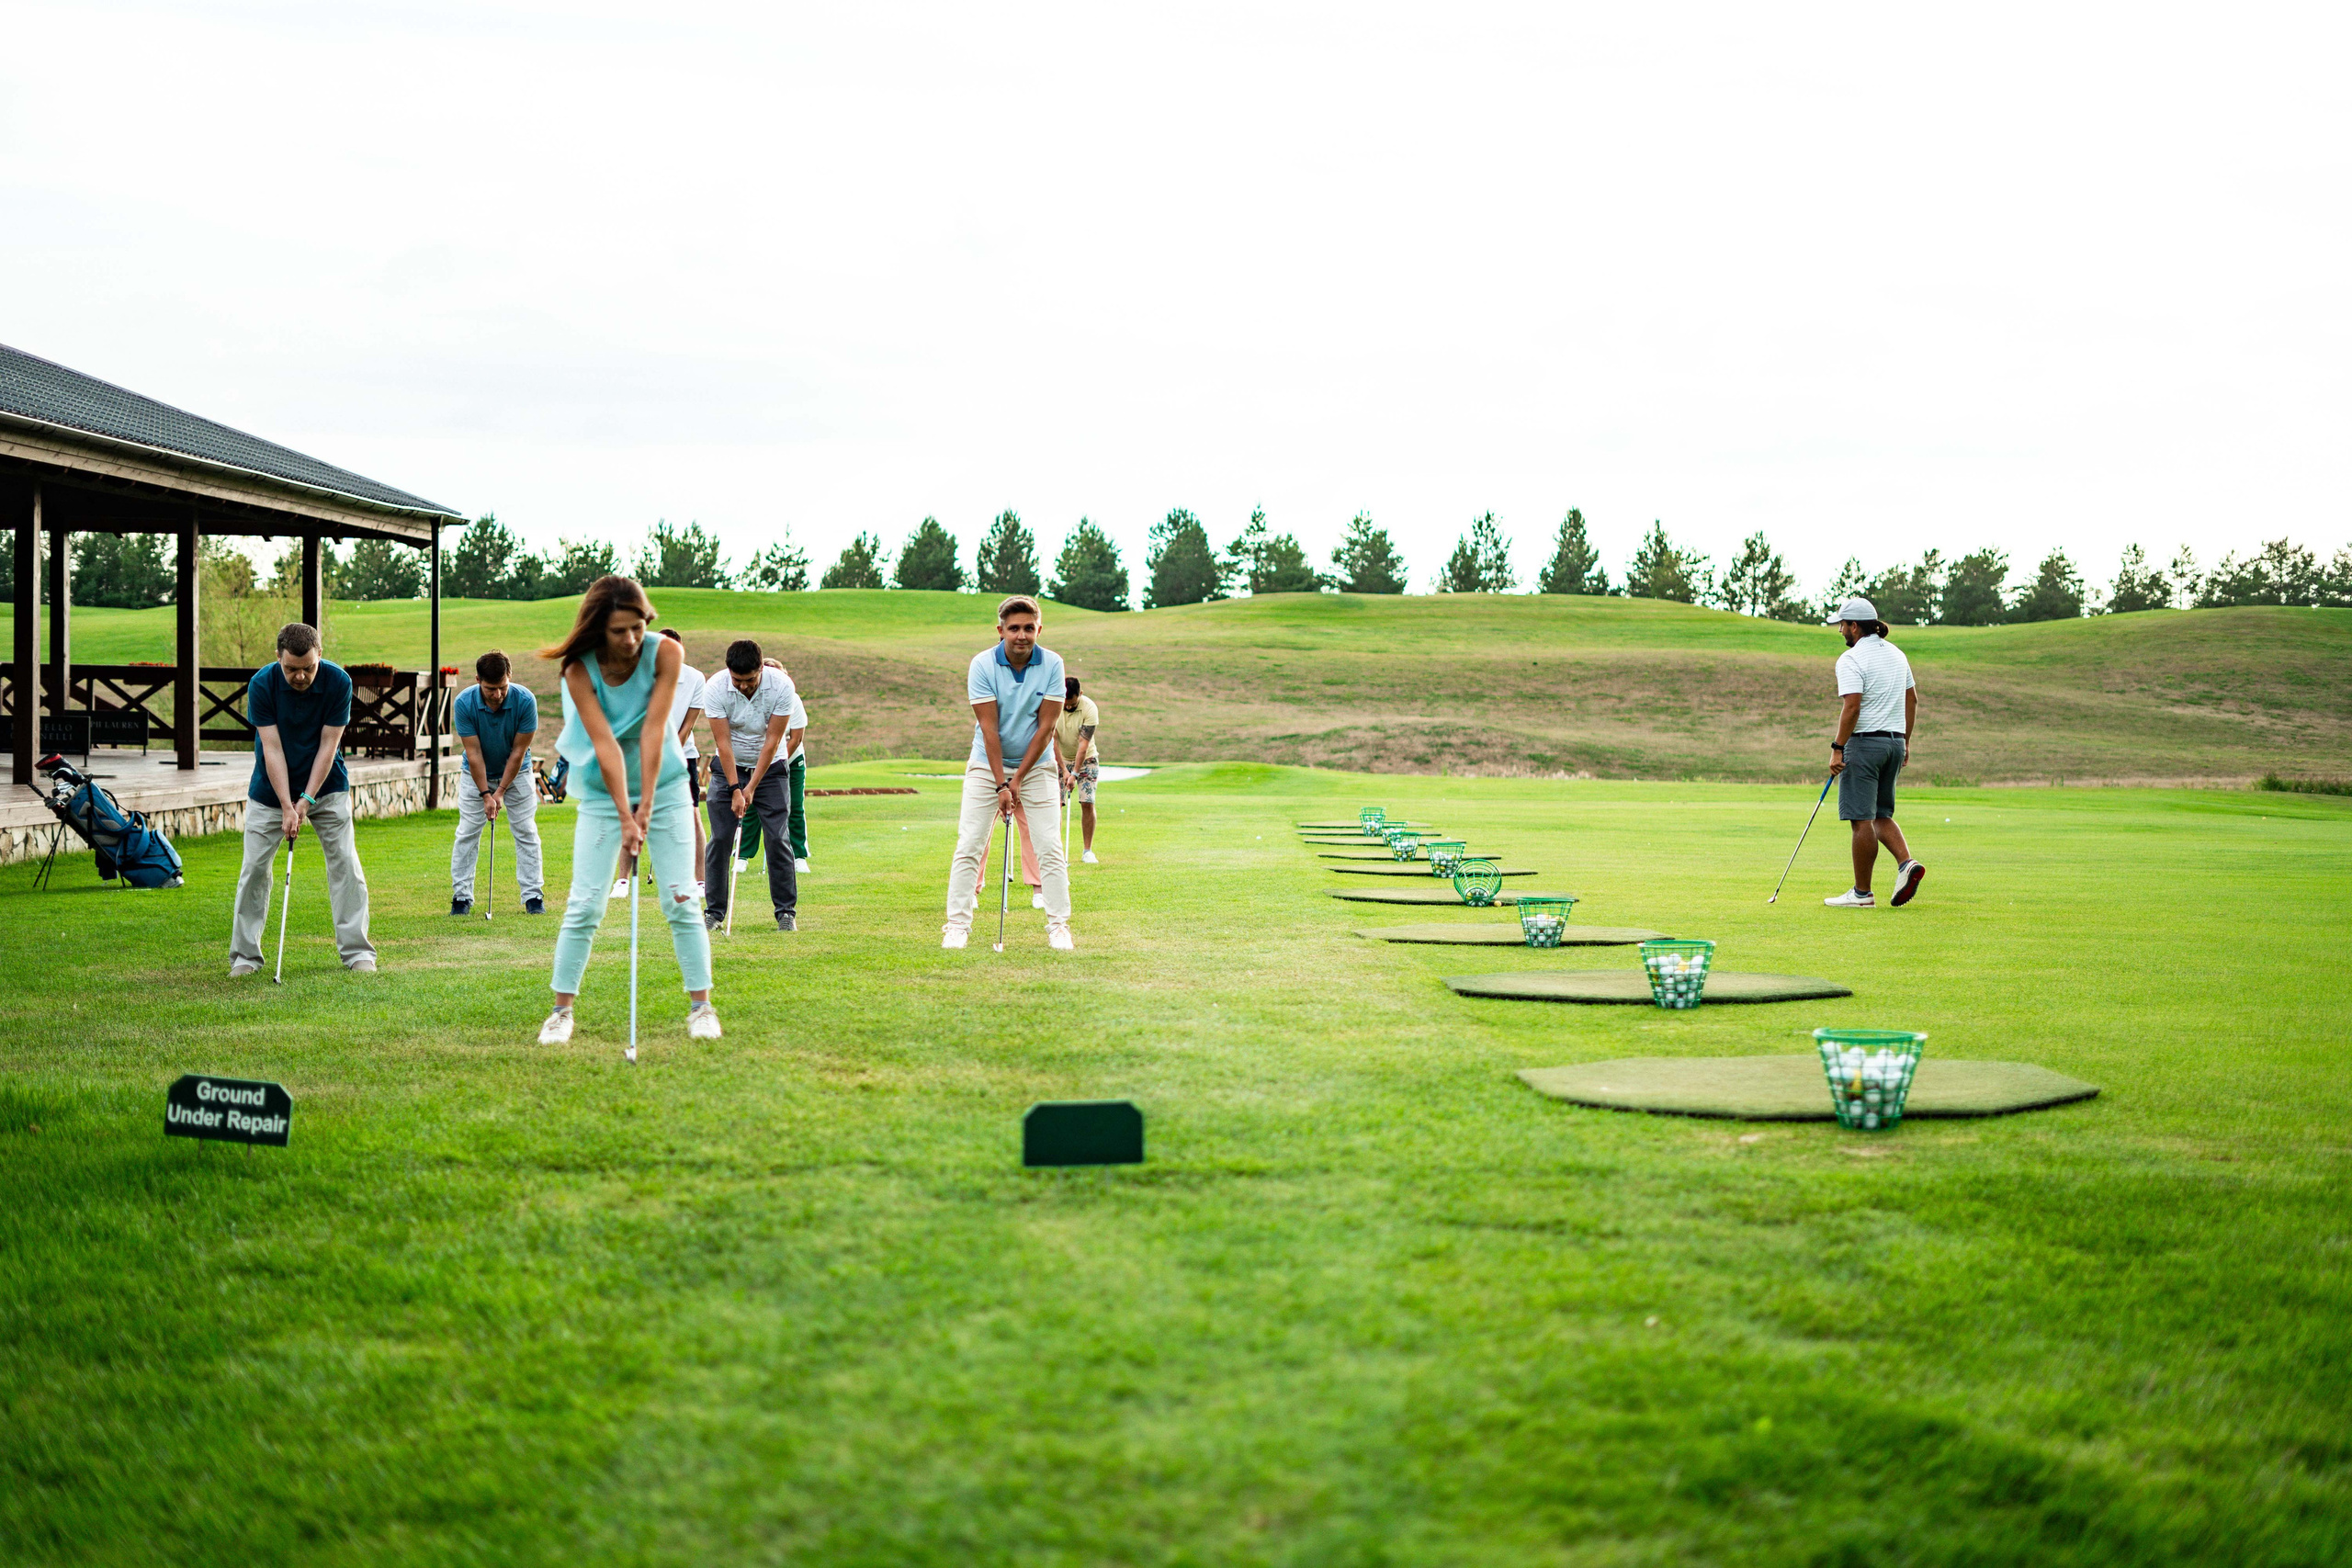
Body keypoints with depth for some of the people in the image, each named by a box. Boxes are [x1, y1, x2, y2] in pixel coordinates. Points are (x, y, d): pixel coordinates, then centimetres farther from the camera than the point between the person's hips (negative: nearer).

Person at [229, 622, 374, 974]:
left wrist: (306, 800, -19)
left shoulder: (338, 682, -18)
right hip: (271, 790, 0)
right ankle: (245, 955, 9)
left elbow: (328, 745, -15)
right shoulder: (261, 685, -19)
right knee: (255, 868, -1)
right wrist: (286, 806, -25)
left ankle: (357, 951, -1)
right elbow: (272, 748, -20)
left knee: (345, 863, -6)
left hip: (326, 786, 0)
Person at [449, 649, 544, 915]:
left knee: (526, 832, -2)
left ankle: (532, 896, 3)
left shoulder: (525, 700, -27)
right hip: (476, 774, 0)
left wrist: (501, 791, -18)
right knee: (467, 833, -2)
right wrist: (485, 794, -21)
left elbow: (518, 751, -19)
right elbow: (474, 753, -21)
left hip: (516, 773, 0)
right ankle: (461, 897, 4)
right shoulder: (463, 703, -25)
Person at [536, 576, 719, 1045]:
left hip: (665, 788, 0)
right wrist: (625, 817, -28)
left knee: (681, 900, -2)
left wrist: (646, 806, -24)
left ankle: (702, 1005, 7)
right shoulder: (579, 669, -18)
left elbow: (653, 730, -21)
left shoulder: (665, 653, -17)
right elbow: (605, 743, -24)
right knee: (584, 905, -3)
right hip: (602, 794, 0)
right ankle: (562, 1010, 7)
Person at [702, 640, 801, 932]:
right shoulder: (715, 688, -20)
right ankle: (714, 911, 3)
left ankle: (786, 912, -1)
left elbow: (772, 741, -18)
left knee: (777, 838, -8)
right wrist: (735, 789, -22)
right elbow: (723, 742, -18)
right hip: (728, 767, 0)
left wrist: (752, 787, -18)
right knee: (720, 838, -6)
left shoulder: (781, 686, -22)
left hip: (769, 766, 0)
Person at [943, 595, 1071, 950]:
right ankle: (958, 924, 0)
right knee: (969, 845, -5)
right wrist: (1001, 784, -18)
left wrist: (1018, 779, -12)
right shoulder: (982, 665, -14)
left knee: (1050, 847, -4)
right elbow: (989, 728, -15)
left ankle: (1058, 925, 3)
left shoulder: (1052, 665, -11)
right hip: (987, 764, -1)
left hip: (1035, 765, 1)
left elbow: (1045, 727, -10)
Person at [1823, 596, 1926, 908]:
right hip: (1895, 742, 8)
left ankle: (1861, 893, 0)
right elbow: (1912, 699, 18)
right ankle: (1906, 862, -6)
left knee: (1862, 818, -3)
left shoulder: (1851, 659, -12)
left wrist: (1838, 748, -18)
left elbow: (1852, 707, -21)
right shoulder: (1896, 653, 14)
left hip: (1865, 742, -8)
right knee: (1881, 815, 16)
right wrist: (1905, 741, 22)